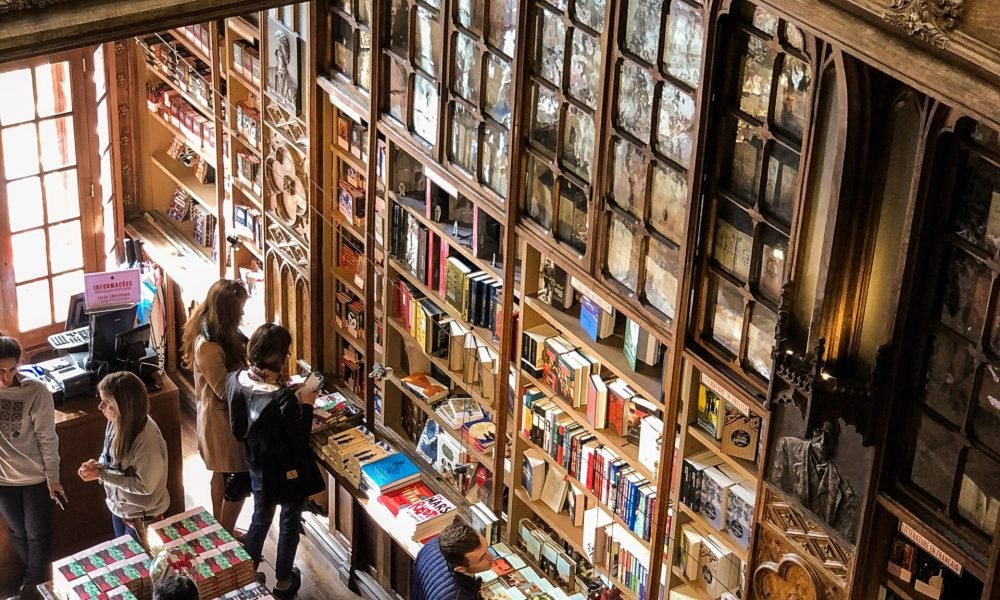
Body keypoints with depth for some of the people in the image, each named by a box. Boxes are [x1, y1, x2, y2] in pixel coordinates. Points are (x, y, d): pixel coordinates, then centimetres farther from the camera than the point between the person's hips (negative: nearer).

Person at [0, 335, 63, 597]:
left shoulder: (36, 392, -22)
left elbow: (47, 439, -13)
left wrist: (53, 477, -7)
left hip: (35, 475, -3)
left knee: (38, 534, 12)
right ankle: (33, 576, 47)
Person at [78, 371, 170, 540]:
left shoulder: (147, 438, -34)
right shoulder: (115, 422, -12)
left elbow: (145, 486, -27)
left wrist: (101, 474, -25)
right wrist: (98, 465, -17)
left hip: (142, 515, -7)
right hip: (119, 507, 7)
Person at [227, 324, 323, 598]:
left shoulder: (235, 381, -15)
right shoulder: (283, 398, -34)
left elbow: (239, 431, -1)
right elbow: (299, 441, -22)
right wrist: (306, 405, -13)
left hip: (258, 465, 5)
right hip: (289, 471, -5)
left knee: (260, 517, 27)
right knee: (289, 523, 18)